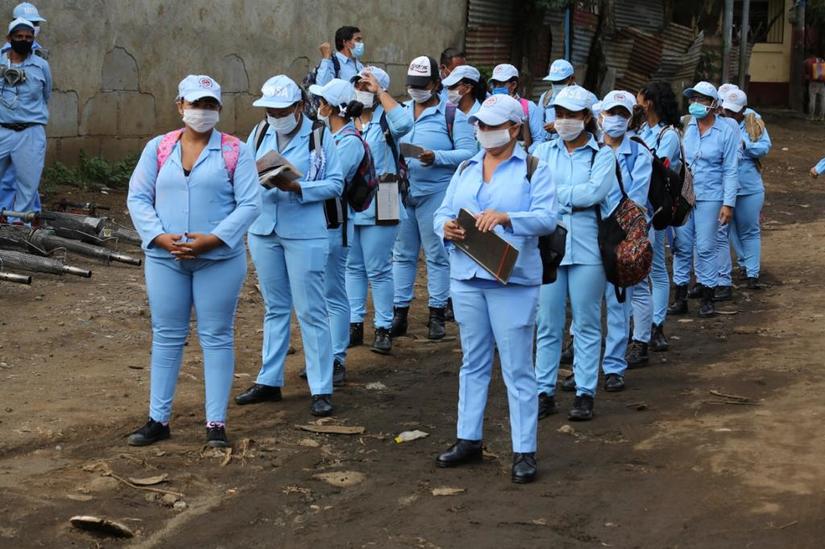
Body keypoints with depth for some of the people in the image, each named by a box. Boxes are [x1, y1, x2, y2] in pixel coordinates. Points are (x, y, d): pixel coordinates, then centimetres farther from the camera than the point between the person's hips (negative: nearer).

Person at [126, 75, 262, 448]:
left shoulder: (235, 151, -1)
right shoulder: (158, 148, 6)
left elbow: (250, 204, -6)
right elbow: (138, 198, 4)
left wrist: (212, 239, -16)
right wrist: (160, 236, -12)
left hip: (219, 259, -2)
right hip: (165, 258, 2)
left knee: (217, 337, 3)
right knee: (166, 336, 9)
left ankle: (216, 423, 9)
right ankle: (158, 419, 18)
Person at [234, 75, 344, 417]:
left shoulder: (318, 137, -5)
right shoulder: (259, 135, 8)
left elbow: (335, 183, -8)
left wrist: (298, 188, -21)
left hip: (304, 234, -5)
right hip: (264, 231, 5)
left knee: (311, 311, -3)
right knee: (274, 308, 15)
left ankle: (321, 390, 2)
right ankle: (269, 381, 24)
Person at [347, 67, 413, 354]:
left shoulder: (385, 119, -5)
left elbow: (404, 122, -28)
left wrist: (379, 91, -20)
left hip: (377, 206, -5)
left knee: (378, 269, 0)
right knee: (352, 266, 12)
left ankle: (383, 328, 8)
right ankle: (354, 325, 20)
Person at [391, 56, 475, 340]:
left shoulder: (452, 115, -2)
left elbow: (468, 152, -10)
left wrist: (436, 157, -22)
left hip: (435, 192, -4)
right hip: (402, 191, 4)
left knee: (437, 254, 3)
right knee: (402, 254, 8)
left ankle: (437, 314, 11)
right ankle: (399, 313, 14)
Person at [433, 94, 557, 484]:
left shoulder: (533, 169, -1)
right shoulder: (466, 169, 15)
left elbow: (546, 218, -13)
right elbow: (443, 213, 11)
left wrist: (505, 217, -29)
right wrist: (445, 227, -13)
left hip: (513, 280, -5)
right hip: (466, 276, 5)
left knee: (517, 367, -2)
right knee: (473, 362, 14)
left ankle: (524, 450, 3)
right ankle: (469, 439, 24)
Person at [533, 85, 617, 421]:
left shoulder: (602, 155, 2)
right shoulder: (543, 151, 10)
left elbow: (595, 191, -14)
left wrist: (554, 193, -9)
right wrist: (575, 198, -13)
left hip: (587, 248, -2)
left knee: (586, 323, 4)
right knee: (547, 324, 6)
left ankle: (585, 393, 12)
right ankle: (545, 392, 13)